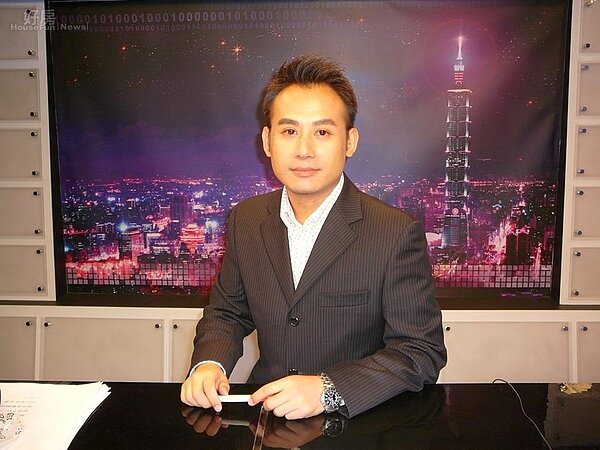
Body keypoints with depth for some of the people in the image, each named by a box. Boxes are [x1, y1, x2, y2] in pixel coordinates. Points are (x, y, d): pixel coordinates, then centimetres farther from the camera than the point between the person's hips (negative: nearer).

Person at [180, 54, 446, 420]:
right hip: (266, 412, 3)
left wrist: (328, 390, -24)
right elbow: (227, 312, 11)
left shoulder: (398, 234, -14)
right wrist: (209, 364, -9)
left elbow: (422, 352, -12)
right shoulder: (246, 220, 0)